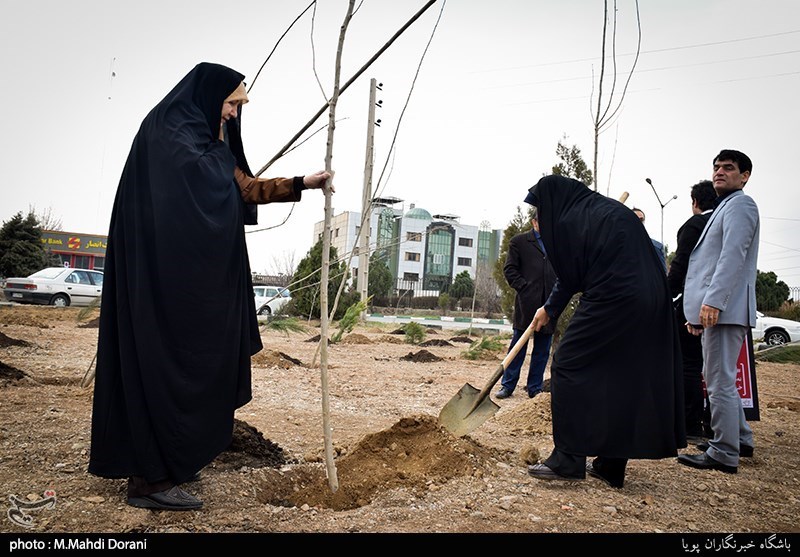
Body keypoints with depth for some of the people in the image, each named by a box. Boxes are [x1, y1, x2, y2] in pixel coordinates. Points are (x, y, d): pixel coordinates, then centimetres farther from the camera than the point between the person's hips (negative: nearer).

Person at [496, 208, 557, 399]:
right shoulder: (519, 241, 5)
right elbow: (509, 269, 0)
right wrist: (523, 288, -11)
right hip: (527, 303, -4)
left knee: (542, 349, 7)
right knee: (518, 346, 2)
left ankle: (535, 388, 16)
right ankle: (507, 385, 10)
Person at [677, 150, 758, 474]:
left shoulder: (740, 204, -5)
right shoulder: (723, 208, 26)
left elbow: (733, 256, -18)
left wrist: (713, 301, -26)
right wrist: (696, 310, 22)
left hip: (725, 309, -11)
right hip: (715, 310, 11)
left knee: (720, 382, -9)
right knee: (718, 378, 18)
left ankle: (724, 454, -3)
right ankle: (741, 439, 29)